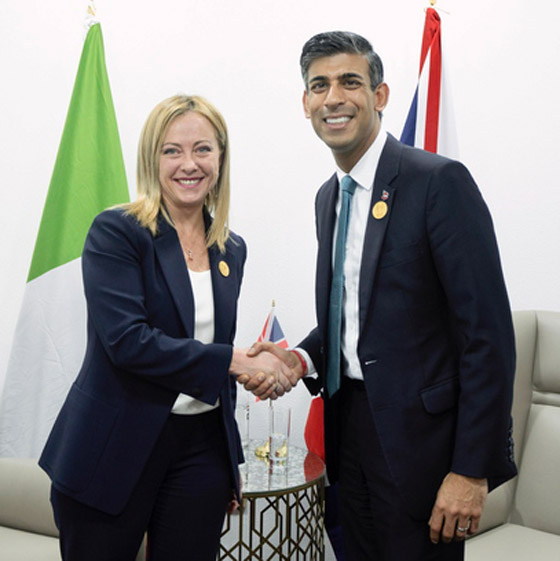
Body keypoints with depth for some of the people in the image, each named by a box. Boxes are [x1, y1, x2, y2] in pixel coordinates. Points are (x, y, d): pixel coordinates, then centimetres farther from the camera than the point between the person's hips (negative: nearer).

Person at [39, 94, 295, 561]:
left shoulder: (232, 250, 8)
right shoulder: (116, 232, -9)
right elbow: (127, 340, -21)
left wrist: (230, 463, 15)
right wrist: (237, 361, -20)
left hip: (201, 452, 5)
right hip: (112, 451, -4)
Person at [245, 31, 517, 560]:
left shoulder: (439, 181, -14)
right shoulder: (327, 197, 10)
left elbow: (488, 335, -18)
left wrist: (473, 470, -19)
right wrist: (301, 357, -2)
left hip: (418, 437, -7)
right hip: (349, 427, 7)